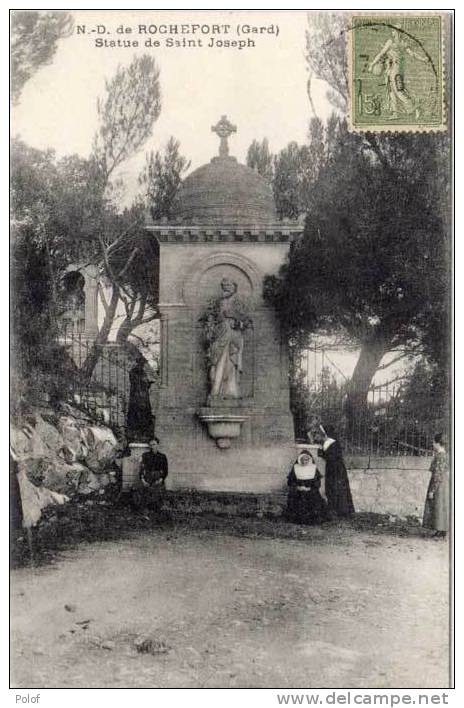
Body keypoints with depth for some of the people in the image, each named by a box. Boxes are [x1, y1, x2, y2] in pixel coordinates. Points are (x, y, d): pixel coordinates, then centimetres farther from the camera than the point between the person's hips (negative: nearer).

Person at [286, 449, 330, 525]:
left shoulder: (314, 468, 3)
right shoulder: (295, 468, 4)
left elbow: (317, 482, 3)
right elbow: (290, 481, 6)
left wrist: (309, 488, -11)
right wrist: (298, 487, -11)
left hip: (311, 493, 0)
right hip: (298, 494, 0)